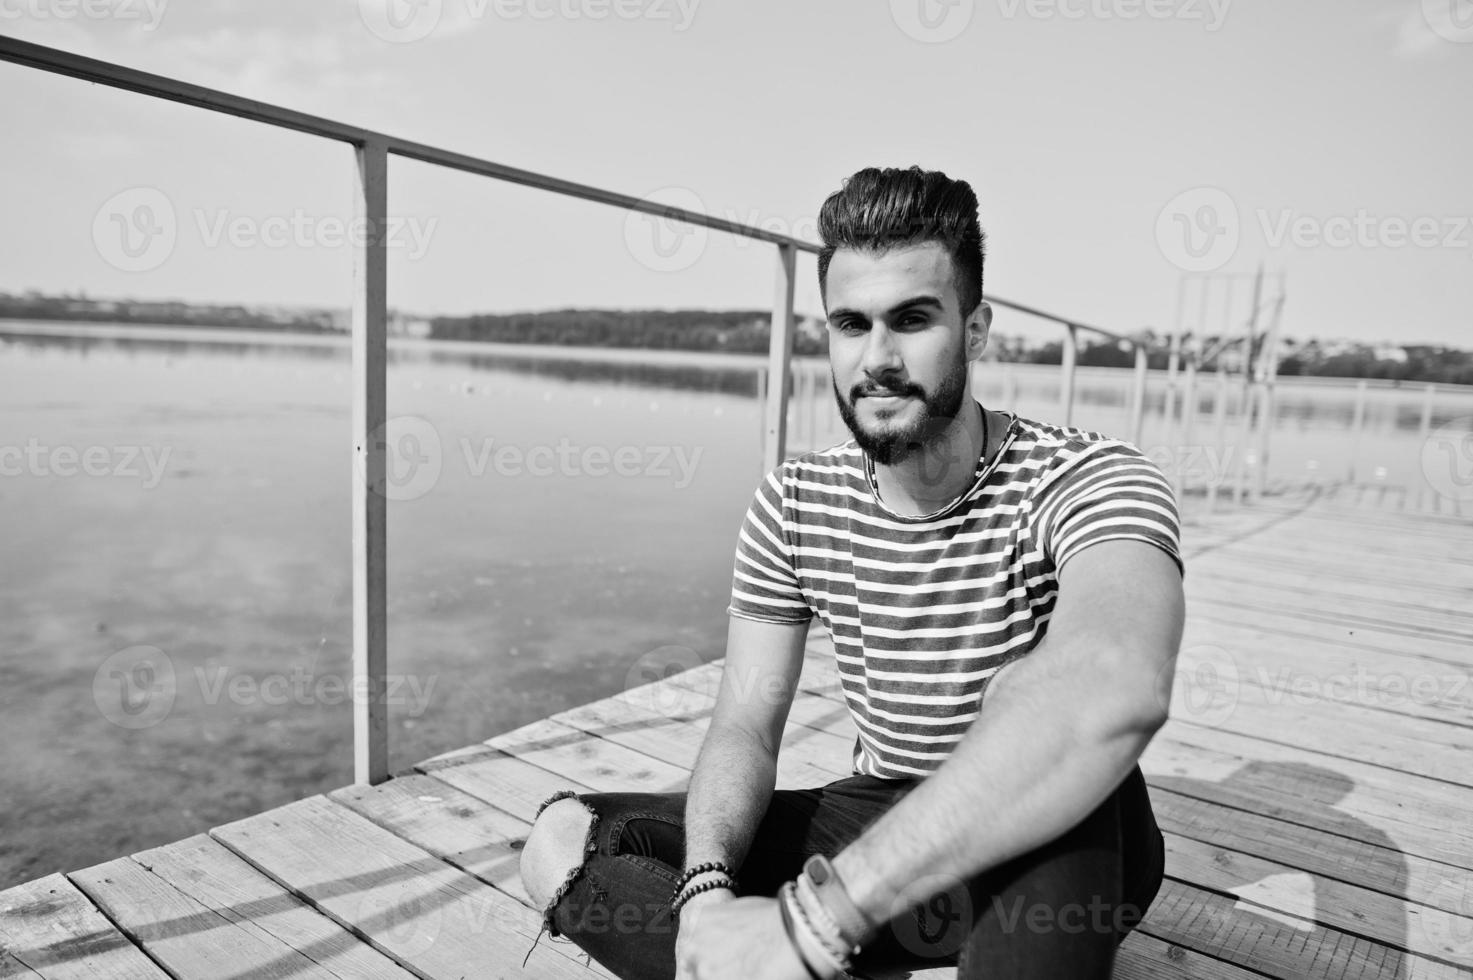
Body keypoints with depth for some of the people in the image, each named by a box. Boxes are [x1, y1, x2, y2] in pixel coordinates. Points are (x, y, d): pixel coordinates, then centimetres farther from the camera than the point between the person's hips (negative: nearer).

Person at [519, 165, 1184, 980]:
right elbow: (746, 726, -6)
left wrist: (816, 913, -46)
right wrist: (706, 884, -28)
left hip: (1063, 861, -3)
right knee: (564, 839, -11)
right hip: (870, 827, 4)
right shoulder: (793, 506, -5)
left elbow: (1119, 690, -43)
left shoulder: (1087, 482, -21)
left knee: (1061, 750, -41)